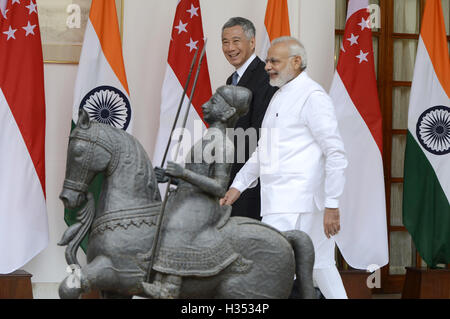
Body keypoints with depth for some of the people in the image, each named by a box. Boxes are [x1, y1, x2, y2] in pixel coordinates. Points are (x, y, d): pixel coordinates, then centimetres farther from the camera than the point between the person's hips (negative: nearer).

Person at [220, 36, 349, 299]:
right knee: (320, 265, 13)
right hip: (281, 200, 10)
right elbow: (262, 151, 28)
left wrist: (332, 205, -19)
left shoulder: (312, 96, -11)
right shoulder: (281, 97, 20)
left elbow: (336, 154, -15)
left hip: (293, 203, -10)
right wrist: (239, 186, 20)